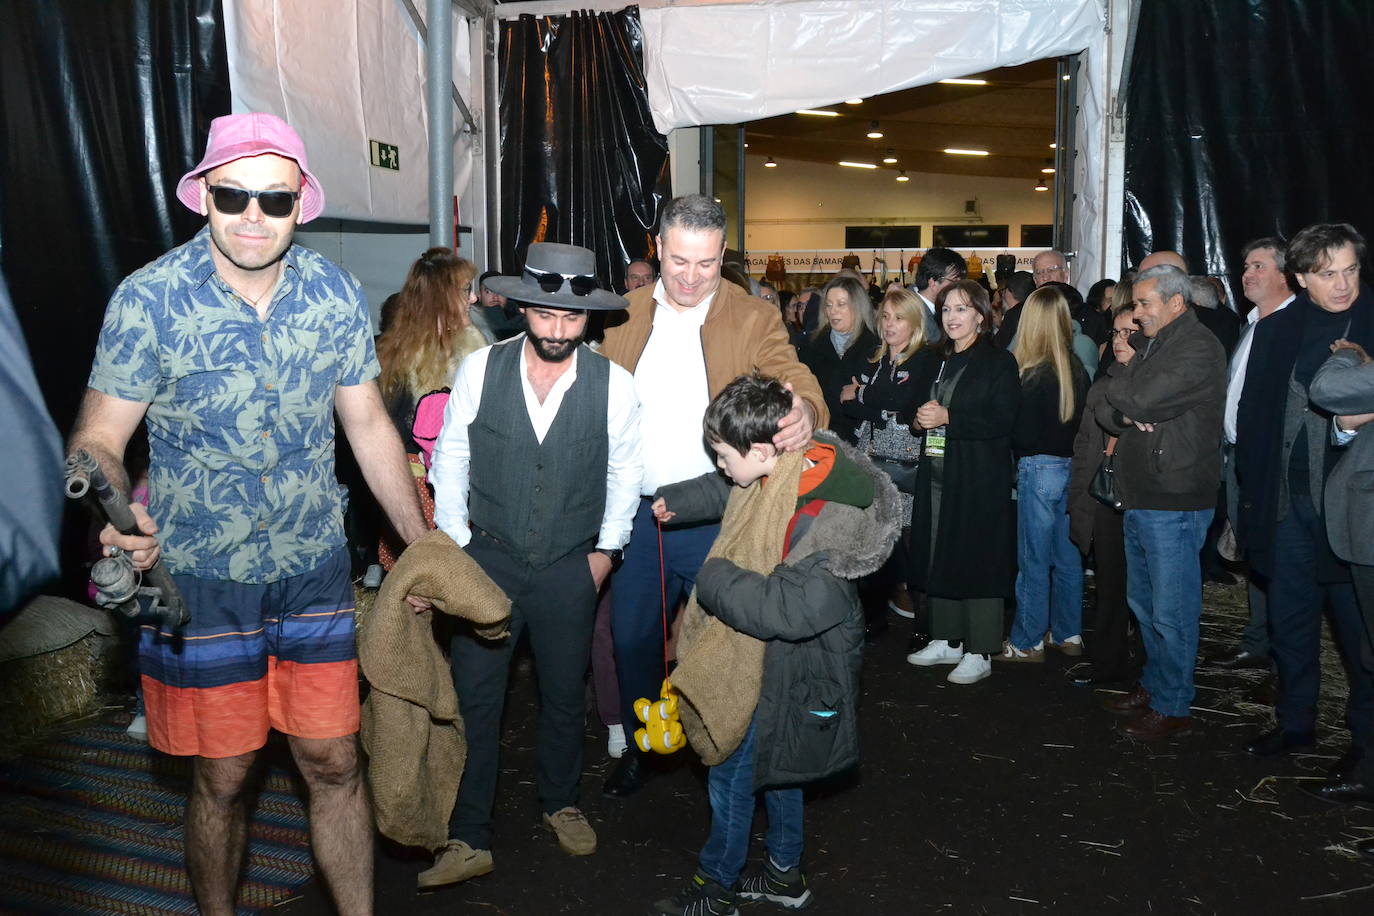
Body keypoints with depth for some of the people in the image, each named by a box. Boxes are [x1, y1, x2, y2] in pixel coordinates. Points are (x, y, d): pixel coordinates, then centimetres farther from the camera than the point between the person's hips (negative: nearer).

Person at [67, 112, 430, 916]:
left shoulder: (338, 296, -5)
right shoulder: (149, 300, -13)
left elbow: (370, 427, 6)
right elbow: (97, 441, -11)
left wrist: (422, 544, 7)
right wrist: (116, 517, -33)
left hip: (314, 570, 2)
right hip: (198, 578, -2)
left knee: (335, 762, 9)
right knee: (223, 777, 11)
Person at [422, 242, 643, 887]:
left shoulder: (613, 384, -10)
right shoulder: (480, 370, -10)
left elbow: (625, 472, 2)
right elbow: (450, 459, 0)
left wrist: (605, 550, 4)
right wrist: (456, 544, 0)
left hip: (572, 567, 1)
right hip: (488, 559, 0)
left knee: (565, 694, 16)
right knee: (474, 697, 3)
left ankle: (560, 803, 41)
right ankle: (469, 840, 17)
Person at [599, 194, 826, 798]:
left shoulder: (754, 319, -3)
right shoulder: (623, 316, 6)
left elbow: (794, 378, -16)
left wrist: (804, 412, -41)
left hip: (716, 516, -3)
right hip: (635, 513, 3)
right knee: (632, 637, 15)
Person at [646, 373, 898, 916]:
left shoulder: (828, 524, -34)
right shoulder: (780, 471, -7)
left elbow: (788, 610, -36)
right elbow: (724, 491, 16)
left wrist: (715, 579, -24)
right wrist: (676, 501, 31)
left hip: (789, 673, -9)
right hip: (767, 655, 9)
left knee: (731, 776, 6)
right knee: (772, 764, 24)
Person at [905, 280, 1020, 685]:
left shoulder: (999, 362, -5)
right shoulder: (931, 359, 14)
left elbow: (1003, 420, -14)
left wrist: (948, 419, -20)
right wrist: (921, 416, -1)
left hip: (979, 480, -6)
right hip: (937, 475, 6)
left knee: (977, 559, -2)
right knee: (939, 558, 10)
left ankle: (979, 653, 7)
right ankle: (946, 641, 23)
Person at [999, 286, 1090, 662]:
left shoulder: (1034, 375, -16)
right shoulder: (1076, 369, 3)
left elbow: (1023, 436, -15)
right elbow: (1080, 421, 8)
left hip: (1039, 469, -7)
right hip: (1072, 467, 7)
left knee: (1034, 559, 2)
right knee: (1067, 556, 14)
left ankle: (1028, 642, 10)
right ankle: (1069, 634, 25)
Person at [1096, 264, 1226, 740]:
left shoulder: (1198, 349, -13)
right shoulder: (1146, 344, 15)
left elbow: (1140, 398, -23)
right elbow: (1106, 409, 11)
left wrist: (1119, 384, -3)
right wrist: (1125, 414, -10)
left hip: (1174, 502, -9)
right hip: (1140, 497, 9)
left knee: (1171, 611, -1)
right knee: (1143, 602, 18)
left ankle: (1172, 707, 11)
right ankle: (1154, 684, 33)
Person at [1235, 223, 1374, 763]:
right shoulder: (1275, 331, 6)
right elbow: (1252, 415, 8)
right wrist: (1253, 491, 4)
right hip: (1288, 502, 4)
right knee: (1289, 622, 14)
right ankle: (1295, 723, 29)